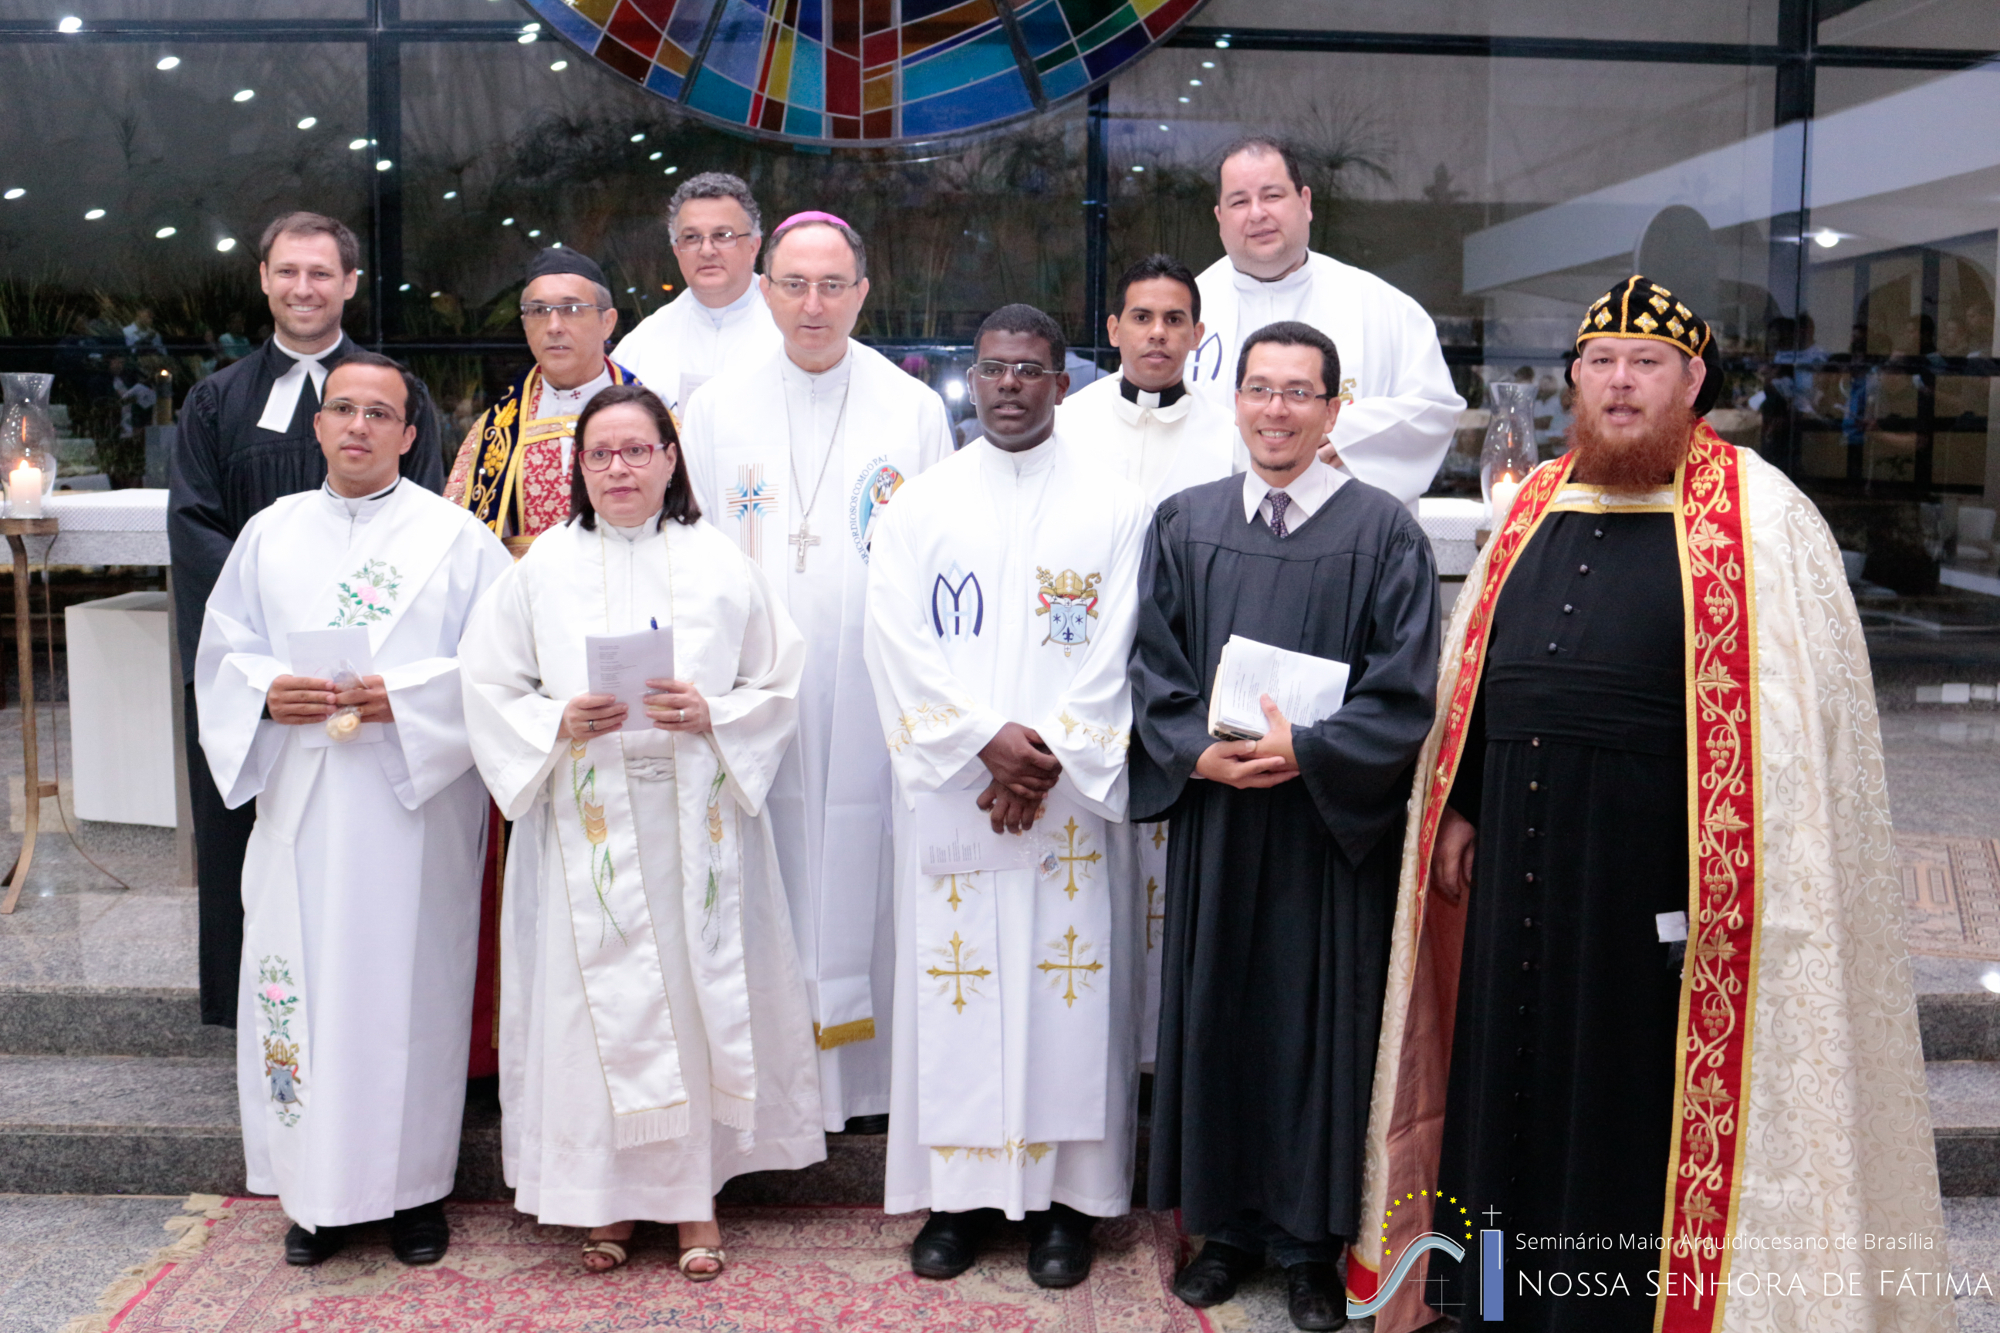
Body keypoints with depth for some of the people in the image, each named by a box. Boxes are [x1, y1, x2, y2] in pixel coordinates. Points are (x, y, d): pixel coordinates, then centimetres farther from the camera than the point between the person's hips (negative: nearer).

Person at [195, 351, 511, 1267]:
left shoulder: (457, 538, 3)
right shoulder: (271, 533, 13)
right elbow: (219, 652, 13)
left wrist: (405, 697, -16)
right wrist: (267, 693, -8)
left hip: (416, 800, -3)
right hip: (300, 802, 3)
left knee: (411, 979, 0)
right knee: (305, 978, 3)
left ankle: (414, 1187, 14)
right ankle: (316, 1190, 17)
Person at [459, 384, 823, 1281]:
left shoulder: (719, 564, 6)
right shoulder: (545, 566, 6)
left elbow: (780, 686, 6)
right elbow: (487, 687, 6)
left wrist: (710, 715, -12)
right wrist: (560, 723, -11)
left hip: (697, 824, 0)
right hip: (584, 827, 0)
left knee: (699, 996, 2)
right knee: (597, 1004, 2)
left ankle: (698, 1193, 17)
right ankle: (608, 1195, 17)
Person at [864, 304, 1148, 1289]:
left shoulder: (1113, 506, 5)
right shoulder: (919, 506, 8)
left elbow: (1115, 658, -1)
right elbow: (900, 645, -2)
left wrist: (1047, 757, -12)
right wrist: (989, 740, -13)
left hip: (1069, 796, -1)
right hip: (950, 791, 1)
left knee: (1066, 989, 1)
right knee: (953, 982, 2)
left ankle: (1061, 1195, 13)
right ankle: (958, 1192, 14)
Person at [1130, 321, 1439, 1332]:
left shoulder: (1383, 531, -2)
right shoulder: (1183, 524, 8)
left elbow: (1405, 691, -6)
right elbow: (1153, 670, 6)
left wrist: (1306, 751, -18)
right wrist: (1201, 751, -11)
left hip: (1331, 823, -2)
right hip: (1212, 819, 3)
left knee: (1321, 1018, 4)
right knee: (1216, 1012, 8)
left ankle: (1311, 1244, 20)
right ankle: (1226, 1229, 23)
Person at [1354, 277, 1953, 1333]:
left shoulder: (1760, 516, -5)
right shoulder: (1535, 506, 11)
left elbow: (1803, 705, -9)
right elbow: (1473, 671, 16)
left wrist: (1752, 870, -14)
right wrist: (1459, 806, 12)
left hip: (1661, 853, -5)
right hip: (1523, 847, 5)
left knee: (1640, 1080, 4)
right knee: (1515, 1060, 13)